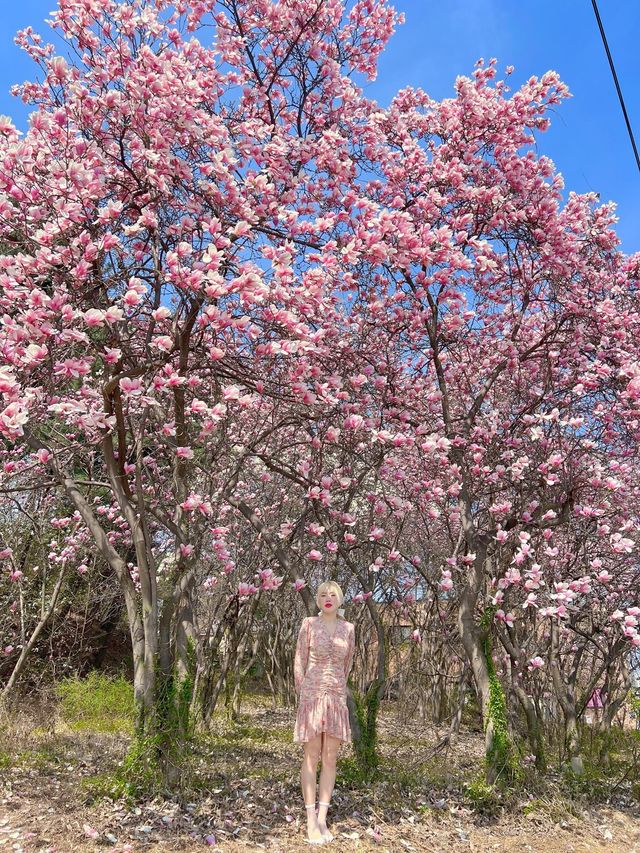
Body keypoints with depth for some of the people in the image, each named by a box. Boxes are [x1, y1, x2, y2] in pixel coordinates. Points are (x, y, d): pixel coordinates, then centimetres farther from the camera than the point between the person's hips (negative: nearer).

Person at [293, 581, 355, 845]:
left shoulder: (348, 628, 4)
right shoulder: (309, 624, -4)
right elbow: (299, 662, -1)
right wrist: (303, 695, -1)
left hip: (337, 697, 3)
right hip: (312, 695, -3)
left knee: (330, 758, 6)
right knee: (312, 757, 1)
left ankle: (322, 818, 15)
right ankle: (311, 821, 8)